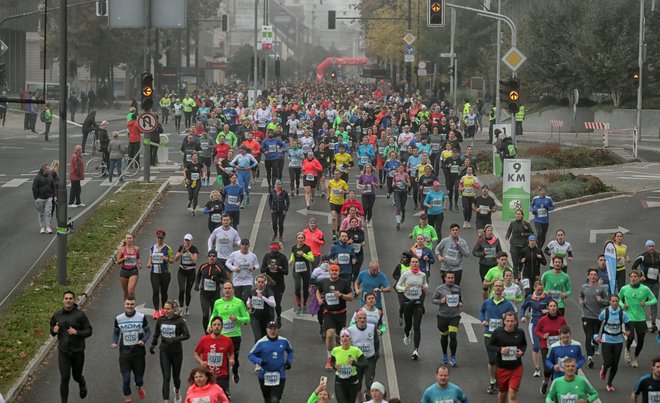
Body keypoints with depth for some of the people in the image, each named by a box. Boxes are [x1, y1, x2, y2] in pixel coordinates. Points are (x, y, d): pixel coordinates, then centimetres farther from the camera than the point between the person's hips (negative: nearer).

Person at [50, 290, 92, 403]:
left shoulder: (80, 315, -8)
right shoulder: (57, 315, 2)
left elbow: (89, 331, -6)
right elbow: (52, 330, 15)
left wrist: (77, 332, -23)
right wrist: (54, 330, -9)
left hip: (78, 351, -1)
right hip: (63, 352, 1)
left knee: (76, 375, 16)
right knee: (64, 378, -7)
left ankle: (82, 385, 53)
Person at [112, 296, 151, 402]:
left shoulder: (142, 317, -6)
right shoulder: (118, 318, -1)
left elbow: (148, 331, 3)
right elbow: (116, 332, 11)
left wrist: (144, 340, -16)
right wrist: (115, 342, -7)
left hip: (138, 352, 0)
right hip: (124, 352, 0)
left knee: (139, 376, 10)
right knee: (126, 378, -6)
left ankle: (140, 387, 47)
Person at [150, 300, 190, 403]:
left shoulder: (179, 321, -12)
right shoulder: (160, 320, -1)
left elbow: (187, 335, -16)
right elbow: (156, 334, 15)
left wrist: (174, 340, -26)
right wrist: (153, 344, 9)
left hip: (176, 352, -1)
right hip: (164, 352, 1)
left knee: (176, 375, 15)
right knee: (166, 378, -7)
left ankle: (177, 391, 48)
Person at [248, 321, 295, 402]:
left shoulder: (283, 341, -2)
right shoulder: (261, 342, -9)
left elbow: (290, 351, 19)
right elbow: (250, 355, -2)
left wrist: (289, 361, 4)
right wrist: (260, 361, -18)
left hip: (279, 376, 0)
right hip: (264, 376, 0)